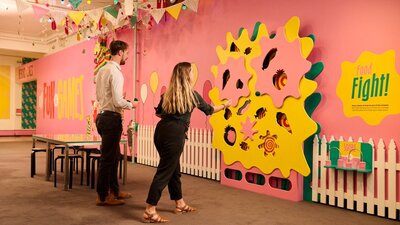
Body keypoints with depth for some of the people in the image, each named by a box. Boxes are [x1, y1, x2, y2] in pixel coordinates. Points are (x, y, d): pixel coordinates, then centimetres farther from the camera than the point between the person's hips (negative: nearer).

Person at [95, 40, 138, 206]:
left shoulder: (102, 70, 14)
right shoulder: (115, 72, -15)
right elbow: (118, 101, -22)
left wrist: (124, 102, 18)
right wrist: (131, 104, -3)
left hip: (103, 116, 10)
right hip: (112, 118, -10)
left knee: (114, 155, 19)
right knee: (108, 158, -1)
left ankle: (114, 190, 31)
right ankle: (102, 197, 8)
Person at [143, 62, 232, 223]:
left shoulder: (167, 93, 12)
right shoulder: (192, 94, 0)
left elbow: (158, 113, 21)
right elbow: (209, 110, 14)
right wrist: (225, 105, 31)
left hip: (161, 130, 7)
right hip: (175, 134, -7)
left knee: (174, 169, 18)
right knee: (164, 172, -4)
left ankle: (180, 204, 33)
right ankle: (149, 212, -4)